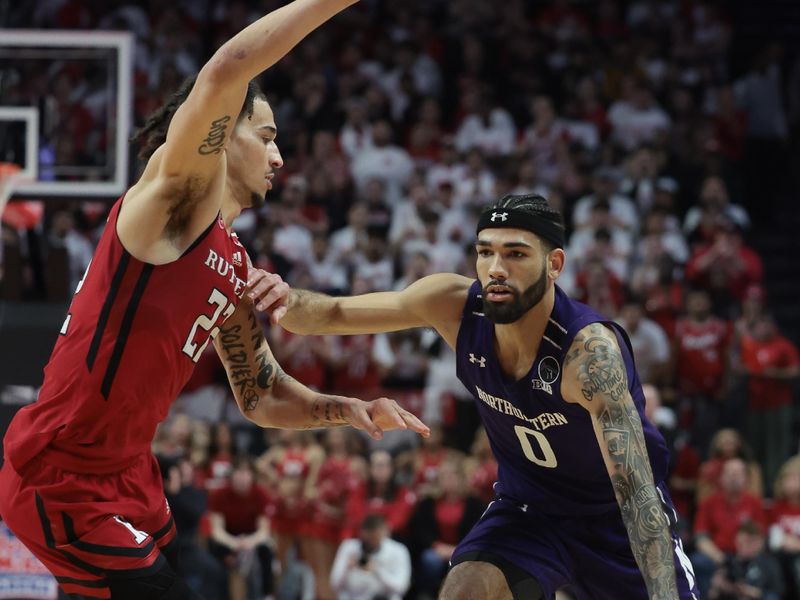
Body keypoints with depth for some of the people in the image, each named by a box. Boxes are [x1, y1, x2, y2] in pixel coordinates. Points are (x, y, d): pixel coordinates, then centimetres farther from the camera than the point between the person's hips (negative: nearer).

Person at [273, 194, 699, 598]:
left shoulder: (590, 349, -35)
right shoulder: (454, 305, -20)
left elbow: (635, 489, -40)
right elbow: (332, 315, -9)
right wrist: (285, 299, -33)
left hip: (613, 514, -3)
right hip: (528, 507, 3)